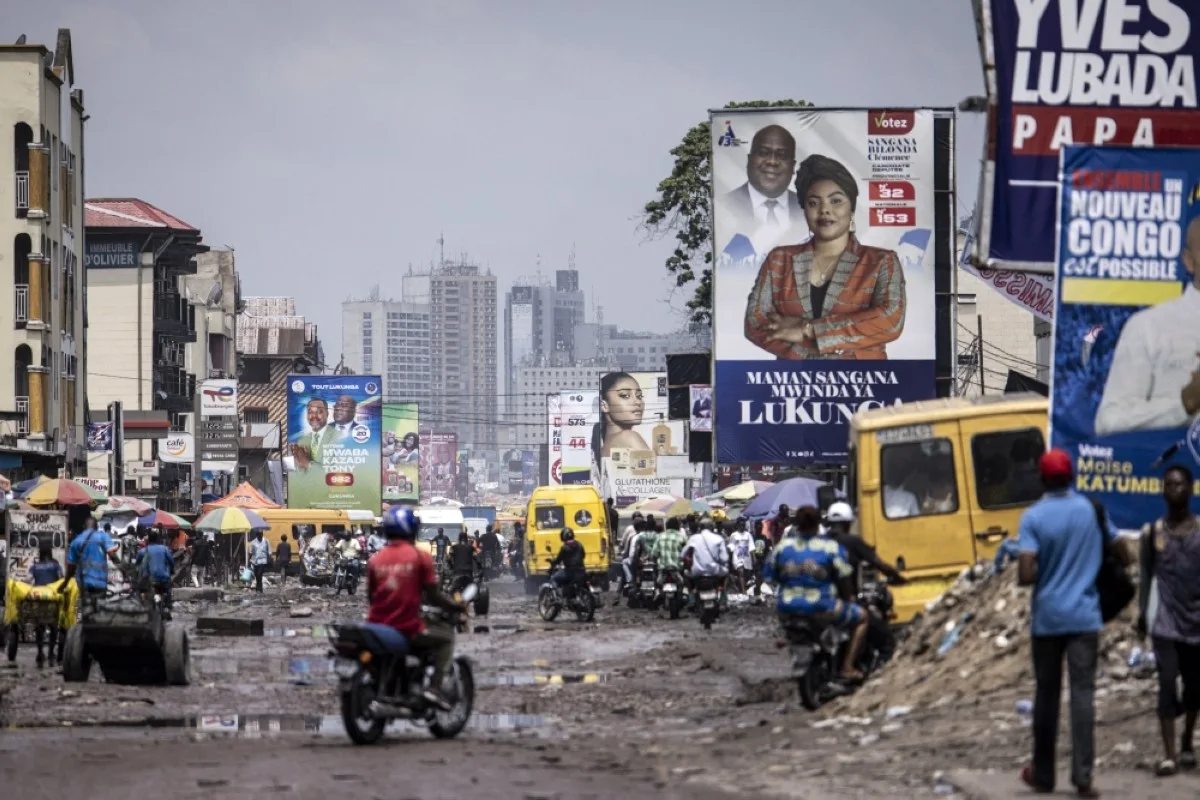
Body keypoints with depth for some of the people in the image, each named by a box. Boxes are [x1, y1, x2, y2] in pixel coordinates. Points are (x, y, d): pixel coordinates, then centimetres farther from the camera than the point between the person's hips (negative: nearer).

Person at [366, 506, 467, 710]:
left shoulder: (375, 560, 5)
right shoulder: (420, 557, -6)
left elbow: (370, 597, 13)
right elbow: (433, 596, -6)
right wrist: (457, 606, 11)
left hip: (377, 627, 4)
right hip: (408, 630, -4)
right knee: (446, 634, 19)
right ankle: (435, 686, 4)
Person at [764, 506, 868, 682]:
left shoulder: (782, 547, 2)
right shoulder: (831, 548, -8)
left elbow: (769, 576, 7)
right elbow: (845, 581, -5)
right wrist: (847, 598, 15)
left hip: (788, 612, 5)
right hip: (821, 610, -5)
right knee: (861, 617, 16)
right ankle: (848, 667, 6)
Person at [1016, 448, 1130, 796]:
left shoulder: (1033, 517, -7)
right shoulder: (1093, 510, 2)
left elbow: (1026, 576, -15)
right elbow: (1123, 557, 12)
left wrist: (1046, 574, 7)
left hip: (1047, 618, -1)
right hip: (1084, 617, 1)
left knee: (1046, 694, 10)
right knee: (1083, 694, -2)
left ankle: (1043, 775, 19)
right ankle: (1083, 776, -10)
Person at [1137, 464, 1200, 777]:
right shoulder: (1152, 533, 0)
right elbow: (1146, 576, 8)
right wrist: (1142, 613, 6)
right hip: (1166, 624, -1)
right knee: (1167, 684, -14)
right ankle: (1169, 754, -15)